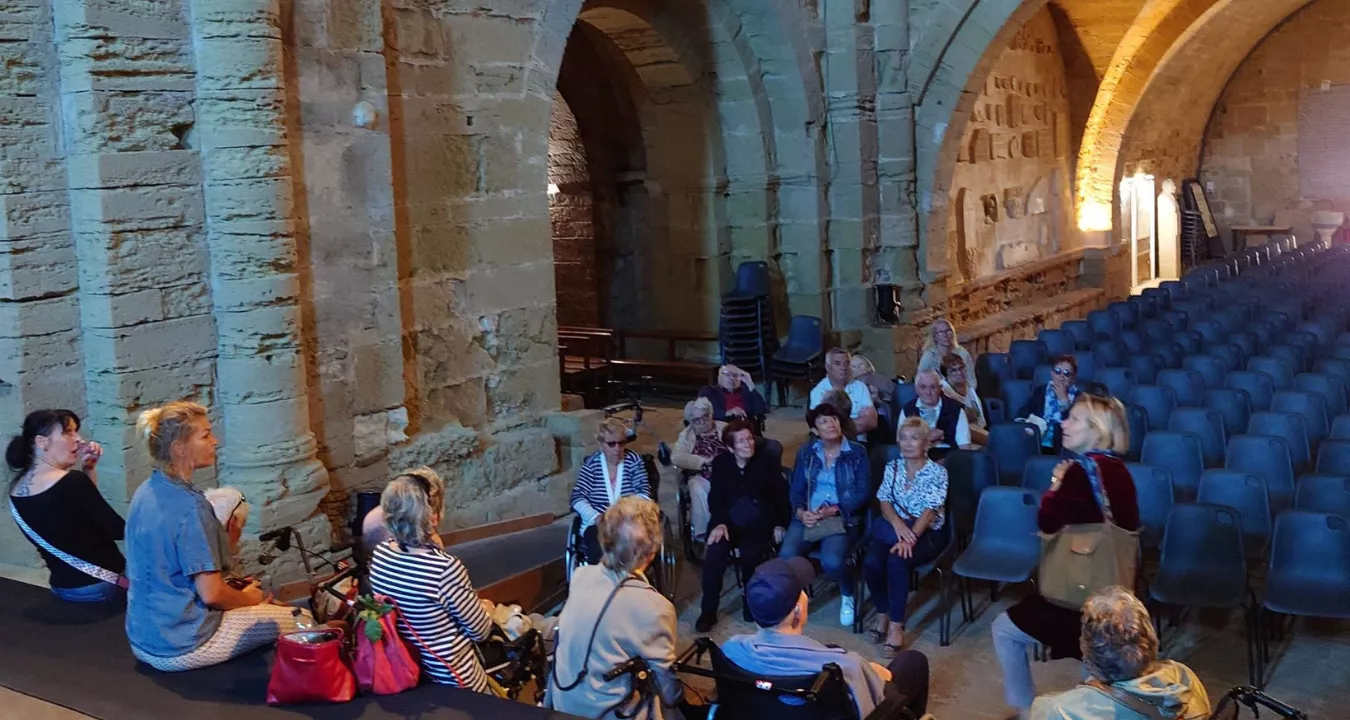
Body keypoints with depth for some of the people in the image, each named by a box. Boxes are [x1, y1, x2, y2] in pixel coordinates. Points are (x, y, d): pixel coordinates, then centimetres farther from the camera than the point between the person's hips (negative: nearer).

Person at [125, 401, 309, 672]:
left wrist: (241, 594, 14)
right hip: (183, 647, -9)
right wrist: (248, 598, -2)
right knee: (301, 619, 3)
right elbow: (211, 594, -23)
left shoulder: (145, 493, 5)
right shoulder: (189, 505, -22)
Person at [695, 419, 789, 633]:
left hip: (760, 523, -2)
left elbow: (781, 494, 5)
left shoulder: (765, 462, -2)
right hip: (729, 521, 2)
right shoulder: (720, 464, 3)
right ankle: (708, 611, -13)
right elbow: (716, 497, -1)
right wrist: (719, 523, -18)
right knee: (714, 554, -27)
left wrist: (780, 524, -1)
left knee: (748, 554, -32)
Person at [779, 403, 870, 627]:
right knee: (786, 556, -27)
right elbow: (795, 489, 7)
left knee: (831, 561, -30)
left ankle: (848, 595, 5)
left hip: (843, 518, -2)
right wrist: (801, 512, -14)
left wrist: (834, 510, -16)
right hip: (808, 516, 3)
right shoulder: (806, 452, 11)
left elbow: (864, 493, -4)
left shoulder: (857, 452, 1)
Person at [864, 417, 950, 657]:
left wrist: (910, 538, -30)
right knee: (872, 561, -28)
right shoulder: (892, 467, 9)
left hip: (927, 533, -3)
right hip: (894, 529, 4)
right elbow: (885, 502, 2)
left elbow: (929, 511, -15)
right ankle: (883, 613, -3)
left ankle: (896, 625, -21)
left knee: (896, 560, -34)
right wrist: (897, 524, -20)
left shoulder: (937, 472, -5)